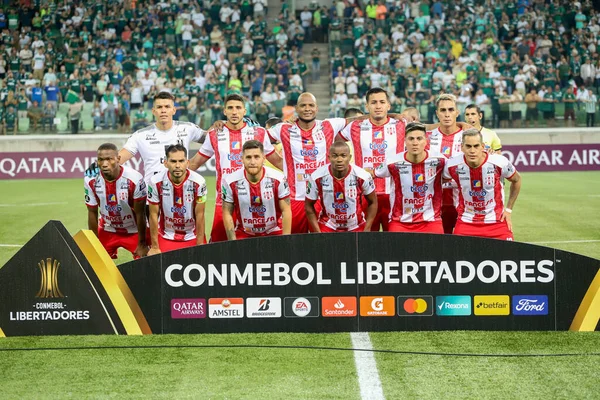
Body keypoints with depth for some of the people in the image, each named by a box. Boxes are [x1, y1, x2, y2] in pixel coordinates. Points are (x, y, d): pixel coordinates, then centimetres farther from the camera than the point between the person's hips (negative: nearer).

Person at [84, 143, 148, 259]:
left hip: (133, 231, -2)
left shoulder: (134, 179, -27)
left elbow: (140, 214, -16)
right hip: (107, 231, 3)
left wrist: (142, 244, -9)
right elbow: (92, 213, -5)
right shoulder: (91, 181, -17)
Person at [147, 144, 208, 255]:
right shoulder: (156, 182, -16)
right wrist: (154, 247, -5)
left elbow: (200, 216, -10)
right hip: (165, 237, 0)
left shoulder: (198, 182, -17)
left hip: (192, 237, 0)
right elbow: (153, 215, -8)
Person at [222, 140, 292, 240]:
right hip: (243, 234, 0)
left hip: (274, 232, 0)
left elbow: (286, 211, -9)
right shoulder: (230, 182, -14)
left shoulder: (278, 180, -15)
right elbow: (227, 214, -7)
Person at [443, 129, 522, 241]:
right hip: (466, 222, 1)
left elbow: (516, 180, 5)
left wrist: (508, 209, 6)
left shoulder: (499, 163, -16)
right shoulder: (452, 165, -14)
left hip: (497, 221, 0)